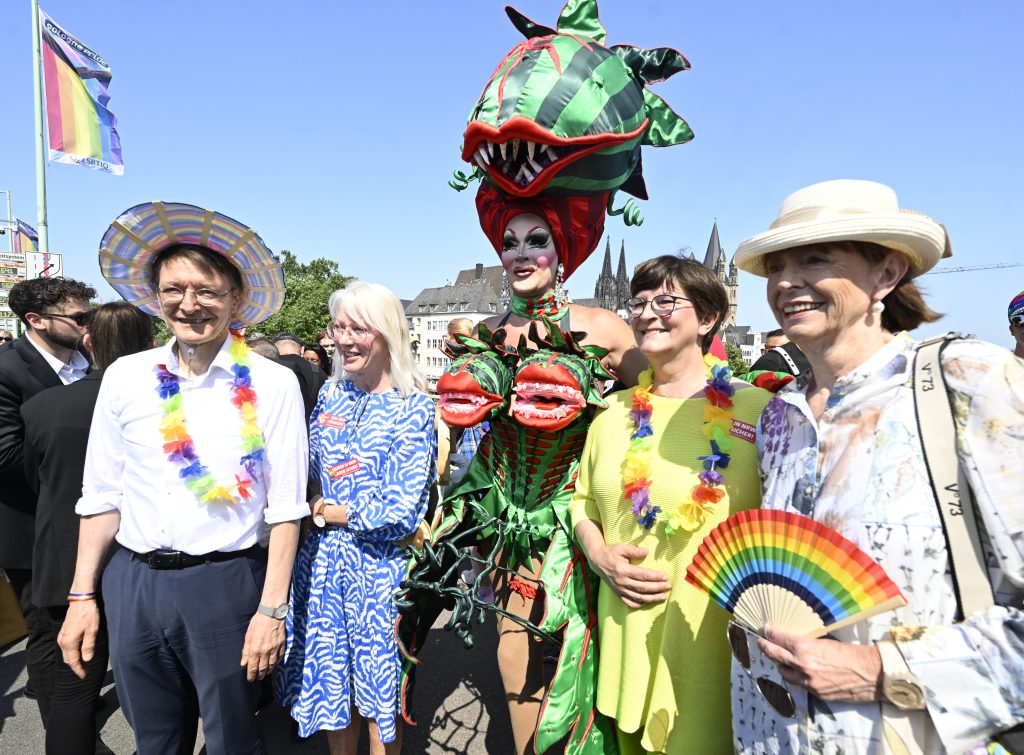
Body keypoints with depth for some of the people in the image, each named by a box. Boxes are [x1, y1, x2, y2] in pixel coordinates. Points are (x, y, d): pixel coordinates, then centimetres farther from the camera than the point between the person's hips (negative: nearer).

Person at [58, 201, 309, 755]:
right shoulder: (124, 377, 1)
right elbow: (101, 495, 7)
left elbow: (285, 507, -8)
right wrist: (82, 595, 7)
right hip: (132, 582, 4)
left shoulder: (272, 384, -9)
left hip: (225, 582, -3)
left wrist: (272, 609, -10)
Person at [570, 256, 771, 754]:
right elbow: (583, 502, 14)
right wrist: (601, 558, -4)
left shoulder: (757, 410, -7)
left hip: (716, 640, -3)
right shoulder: (614, 412, 6)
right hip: (628, 636, 4)